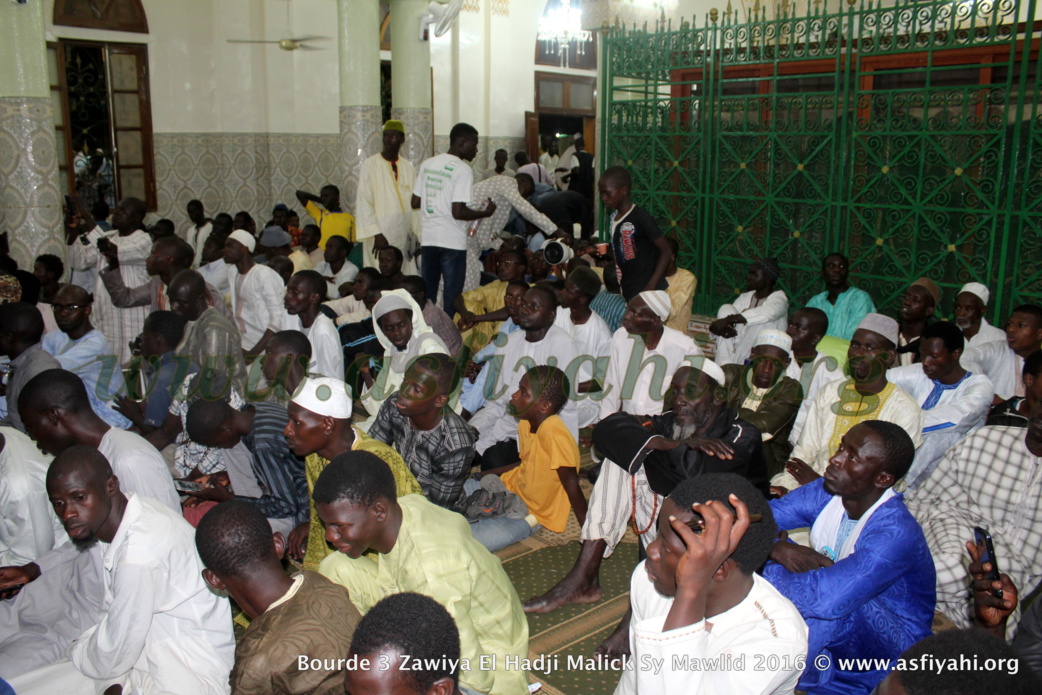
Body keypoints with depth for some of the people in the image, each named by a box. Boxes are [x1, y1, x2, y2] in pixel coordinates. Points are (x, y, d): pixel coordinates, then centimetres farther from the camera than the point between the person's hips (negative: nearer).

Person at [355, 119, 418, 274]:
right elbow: (363, 203, -6)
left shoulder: (408, 167, 11)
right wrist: (376, 234, -14)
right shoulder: (370, 165, -2)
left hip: (404, 237, 4)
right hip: (380, 236, -4)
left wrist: (415, 234, 4)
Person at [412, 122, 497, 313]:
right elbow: (458, 212, -18)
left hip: (428, 238, 6)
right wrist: (486, 212, -4)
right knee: (452, 293, 2)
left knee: (426, 290, 15)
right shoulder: (462, 169, -11)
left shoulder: (427, 164, 8)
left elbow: (415, 202, 10)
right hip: (452, 240, -6)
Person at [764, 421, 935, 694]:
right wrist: (778, 548, -28)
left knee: (828, 600, -36)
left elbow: (825, 599, -42)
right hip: (829, 632, 6)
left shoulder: (896, 534, -31)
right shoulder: (828, 493, -9)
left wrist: (766, 572, -28)